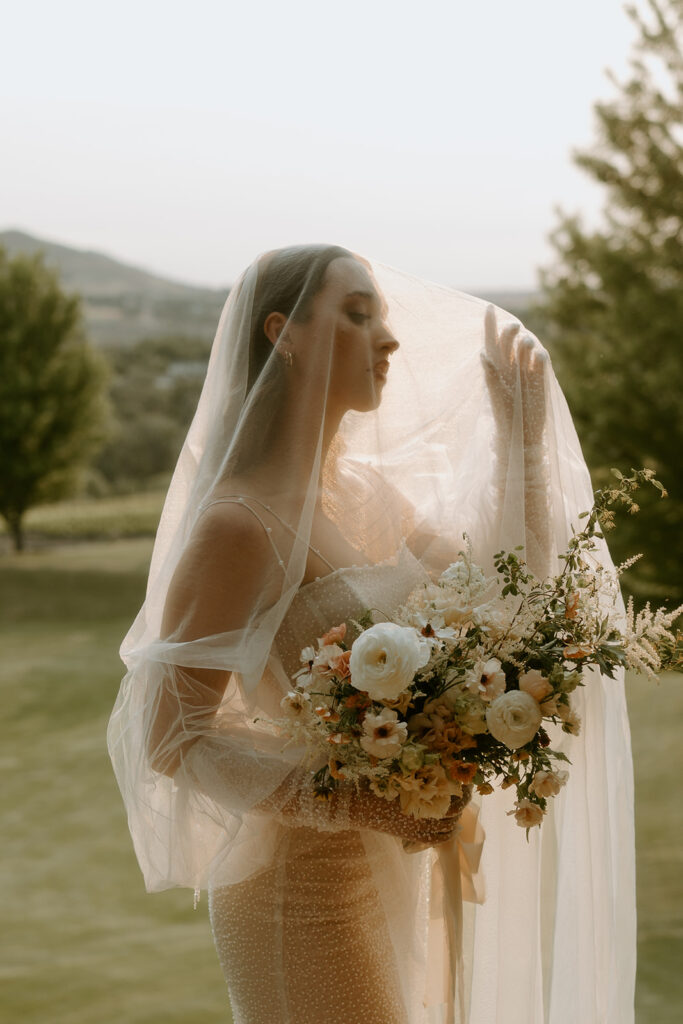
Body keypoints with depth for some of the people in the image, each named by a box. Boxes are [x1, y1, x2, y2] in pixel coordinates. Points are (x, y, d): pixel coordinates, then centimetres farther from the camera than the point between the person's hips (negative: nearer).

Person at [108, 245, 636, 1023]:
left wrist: (521, 432, 5)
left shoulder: (366, 498, 7)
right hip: (307, 889, -8)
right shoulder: (239, 524, -18)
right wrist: (352, 803, -28)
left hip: (404, 880, 8)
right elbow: (171, 738, -18)